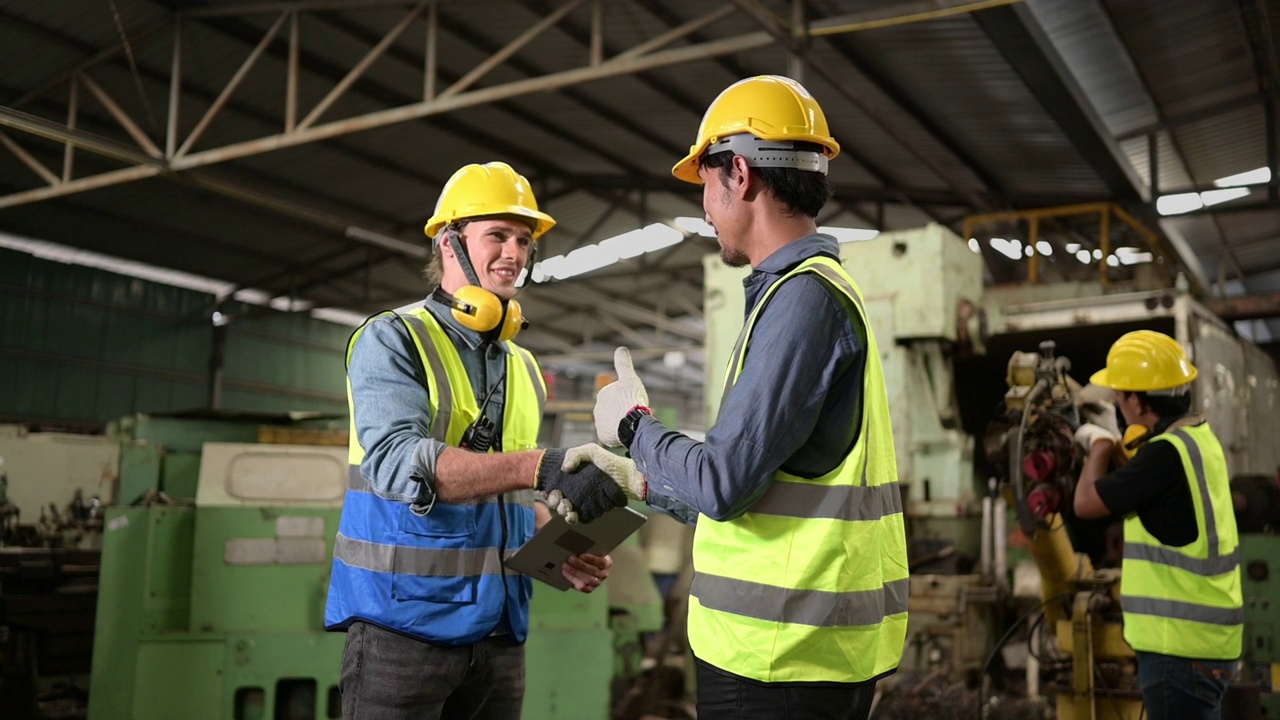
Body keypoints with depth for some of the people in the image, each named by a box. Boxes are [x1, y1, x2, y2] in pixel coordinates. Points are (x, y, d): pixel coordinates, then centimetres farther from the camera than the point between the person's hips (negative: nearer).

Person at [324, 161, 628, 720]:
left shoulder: (523, 368, 13)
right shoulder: (392, 340, -8)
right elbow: (397, 463, -24)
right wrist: (540, 466, -34)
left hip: (499, 630, 6)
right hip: (404, 624, -6)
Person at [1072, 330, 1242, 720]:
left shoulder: (1168, 451, -23)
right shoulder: (1198, 437, 8)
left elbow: (1087, 503, -15)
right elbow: (1143, 488, 24)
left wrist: (1100, 444, 0)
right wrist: (1117, 440, 18)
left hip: (1181, 643, -10)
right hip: (1199, 635, 10)